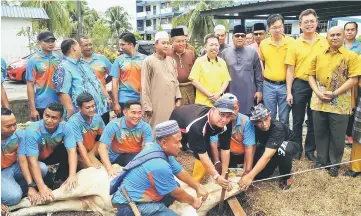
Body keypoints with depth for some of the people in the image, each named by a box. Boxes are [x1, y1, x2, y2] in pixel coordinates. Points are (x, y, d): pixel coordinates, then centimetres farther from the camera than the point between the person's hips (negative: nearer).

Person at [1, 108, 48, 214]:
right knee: (14, 196, -29)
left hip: (14, 167, 5)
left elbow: (23, 161, -15)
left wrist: (31, 186, -22)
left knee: (42, 168, -17)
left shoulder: (19, 134, -16)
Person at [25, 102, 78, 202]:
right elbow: (33, 161, -36)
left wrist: (72, 175, -44)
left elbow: (72, 151, -30)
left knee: (67, 150, -27)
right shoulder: (32, 131, -34)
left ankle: (60, 180, -5)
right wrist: (42, 187, -43)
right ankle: (49, 184, -1)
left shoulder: (66, 127, -26)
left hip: (52, 155, 3)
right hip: (37, 159, -3)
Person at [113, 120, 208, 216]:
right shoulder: (159, 165, -29)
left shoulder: (160, 150, -3)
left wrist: (198, 187, 10)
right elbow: (176, 193, -14)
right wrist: (193, 201, 2)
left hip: (136, 195, 9)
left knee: (175, 186, 12)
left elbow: (180, 172, 9)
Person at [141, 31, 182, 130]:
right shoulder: (149, 61, -5)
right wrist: (147, 106, -9)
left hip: (171, 103, 5)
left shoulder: (172, 61, 10)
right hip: (156, 104, -5)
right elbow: (145, 85, -6)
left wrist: (178, 98, 6)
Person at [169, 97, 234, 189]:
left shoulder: (225, 124, -29)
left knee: (207, 154, -7)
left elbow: (225, 149, -19)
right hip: (177, 125, -5)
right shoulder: (196, 124, -48)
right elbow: (202, 154, -42)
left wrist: (224, 175, -18)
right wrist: (216, 176, -42)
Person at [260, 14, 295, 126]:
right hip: (268, 85, 2)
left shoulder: (291, 42, -5)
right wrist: (264, 74, 8)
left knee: (284, 119, 8)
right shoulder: (263, 44, 1)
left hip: (285, 85, -2)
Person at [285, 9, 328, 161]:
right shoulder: (295, 45, -3)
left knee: (314, 121, 12)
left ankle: (310, 149, 27)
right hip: (300, 85, -1)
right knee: (298, 120, 9)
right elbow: (290, 70, -2)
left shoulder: (325, 42, 1)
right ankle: (297, 148, 25)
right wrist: (289, 92, -6)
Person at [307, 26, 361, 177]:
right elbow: (311, 75, 8)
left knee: (337, 135, 6)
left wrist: (335, 93, -16)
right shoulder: (318, 55, 9)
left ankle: (334, 163, 22)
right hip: (319, 102, 3)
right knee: (320, 133, 12)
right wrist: (318, 92, -8)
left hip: (340, 103, -3)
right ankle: (322, 160, 28)